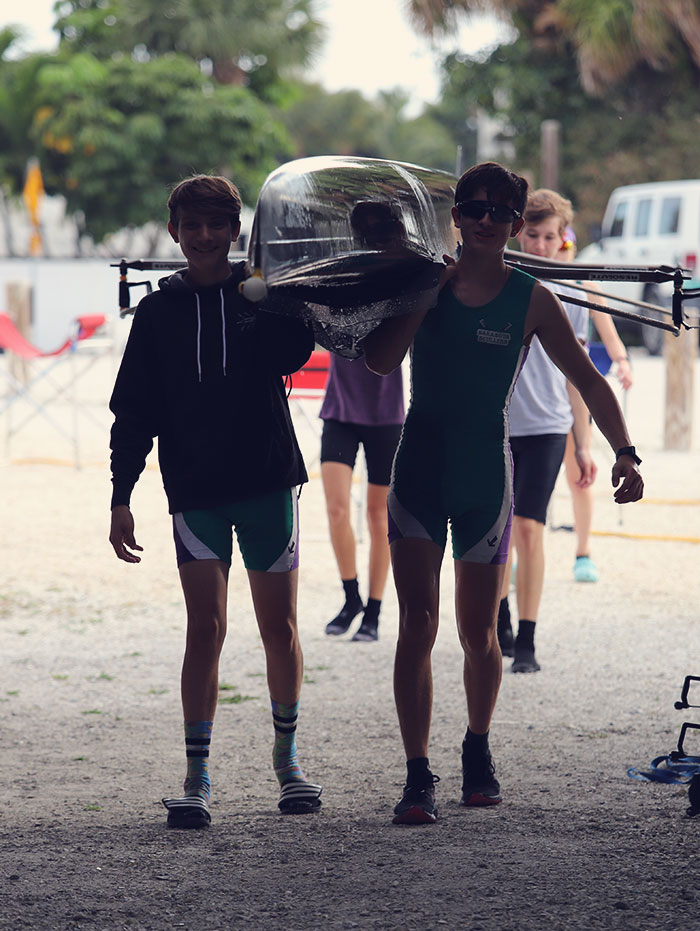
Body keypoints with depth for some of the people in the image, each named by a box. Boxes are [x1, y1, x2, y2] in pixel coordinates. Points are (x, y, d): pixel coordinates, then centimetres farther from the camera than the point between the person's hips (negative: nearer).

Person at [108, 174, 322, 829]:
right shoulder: (158, 311, 6)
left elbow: (292, 353, -14)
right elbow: (134, 411, 8)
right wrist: (121, 498, 2)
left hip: (268, 482, 0)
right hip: (195, 491, 0)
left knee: (279, 626, 6)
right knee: (205, 629, -5)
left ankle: (287, 757, 21)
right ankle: (197, 777, -3)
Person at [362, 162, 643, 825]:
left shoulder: (530, 300, -1)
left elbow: (588, 380, 2)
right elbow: (380, 360, -10)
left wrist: (624, 452, -8)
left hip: (485, 472, 0)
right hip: (420, 465, 0)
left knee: (477, 632, 7)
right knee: (418, 623, -9)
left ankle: (477, 752, 31)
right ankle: (418, 776, -8)